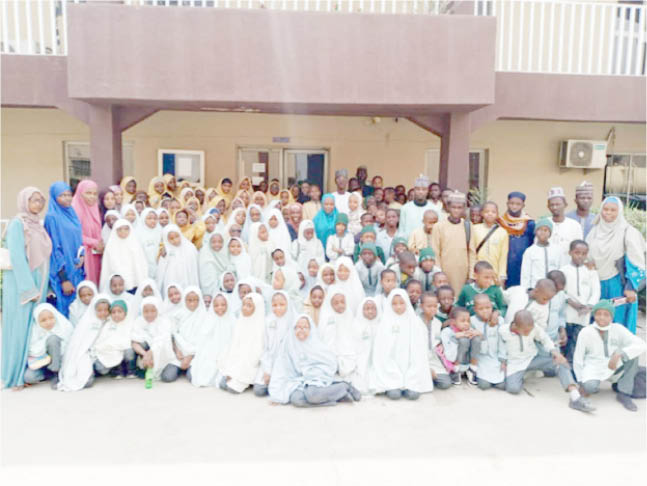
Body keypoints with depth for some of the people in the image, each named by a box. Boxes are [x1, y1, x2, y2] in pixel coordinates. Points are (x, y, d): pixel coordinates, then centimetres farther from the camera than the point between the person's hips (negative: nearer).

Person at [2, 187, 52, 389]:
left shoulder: (38, 224, 14)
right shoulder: (17, 223, -8)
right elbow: (17, 257, -14)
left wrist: (42, 287, 8)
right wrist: (28, 288, -18)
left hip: (38, 283, 7)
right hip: (22, 284, -7)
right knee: (20, 326, -2)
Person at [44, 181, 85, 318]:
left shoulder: (72, 214, 12)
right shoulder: (52, 217, -9)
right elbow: (55, 249, -13)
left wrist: (82, 256, -4)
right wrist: (64, 279, -16)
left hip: (76, 270, 7)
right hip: (62, 272, -7)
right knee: (64, 308, -2)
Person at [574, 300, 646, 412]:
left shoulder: (618, 329, -7)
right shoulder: (586, 332, -10)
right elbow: (578, 359, -5)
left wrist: (619, 354, -34)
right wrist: (582, 382, -8)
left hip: (614, 369, 3)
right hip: (593, 370, -3)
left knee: (632, 352, -22)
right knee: (590, 387, -36)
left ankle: (624, 393, -14)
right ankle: (594, 385, 5)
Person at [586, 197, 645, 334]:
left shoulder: (627, 232, -6)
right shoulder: (595, 231, 7)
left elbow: (635, 262, -8)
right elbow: (586, 256, 14)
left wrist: (631, 288, -14)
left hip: (618, 286, -4)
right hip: (597, 285, 4)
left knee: (617, 323, 3)